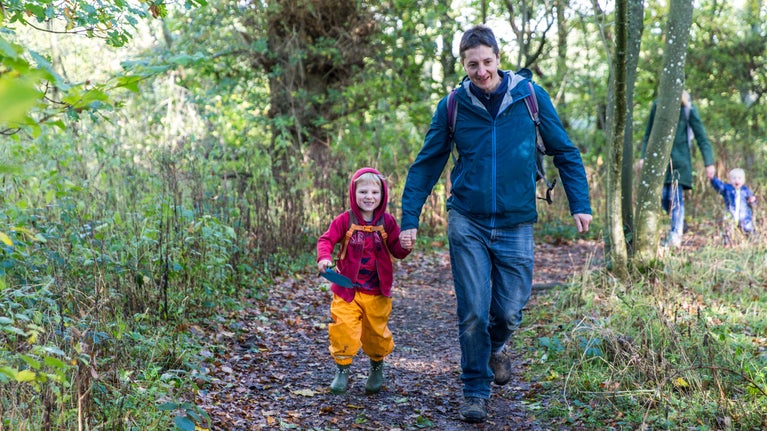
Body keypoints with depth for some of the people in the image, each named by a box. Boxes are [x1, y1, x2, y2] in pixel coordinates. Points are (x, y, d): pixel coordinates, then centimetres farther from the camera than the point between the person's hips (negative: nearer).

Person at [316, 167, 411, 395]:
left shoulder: (387, 222, -1)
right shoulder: (345, 220, -7)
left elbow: (398, 251, 0)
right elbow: (326, 239, -11)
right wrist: (324, 257, -31)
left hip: (377, 292, 2)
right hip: (347, 290, -1)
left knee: (377, 333, 12)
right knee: (343, 330, -10)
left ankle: (377, 368, 37)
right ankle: (342, 370, 8)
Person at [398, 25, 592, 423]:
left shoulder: (531, 96, -2)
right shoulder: (453, 105, -1)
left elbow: (564, 152, 5)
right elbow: (426, 165, 4)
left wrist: (580, 204, -3)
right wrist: (409, 219, 0)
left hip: (515, 225, 0)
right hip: (467, 223, 0)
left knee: (509, 310, 3)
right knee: (473, 312, -2)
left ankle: (496, 347, 38)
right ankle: (475, 392, 14)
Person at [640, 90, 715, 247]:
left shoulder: (688, 109, -5)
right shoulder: (657, 106, 3)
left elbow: (701, 137, -3)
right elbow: (648, 134, 14)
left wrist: (709, 163, -7)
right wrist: (643, 156, 8)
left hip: (679, 159, -3)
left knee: (676, 198, -8)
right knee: (663, 197, 1)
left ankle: (675, 237, -4)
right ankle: (679, 225, 23)